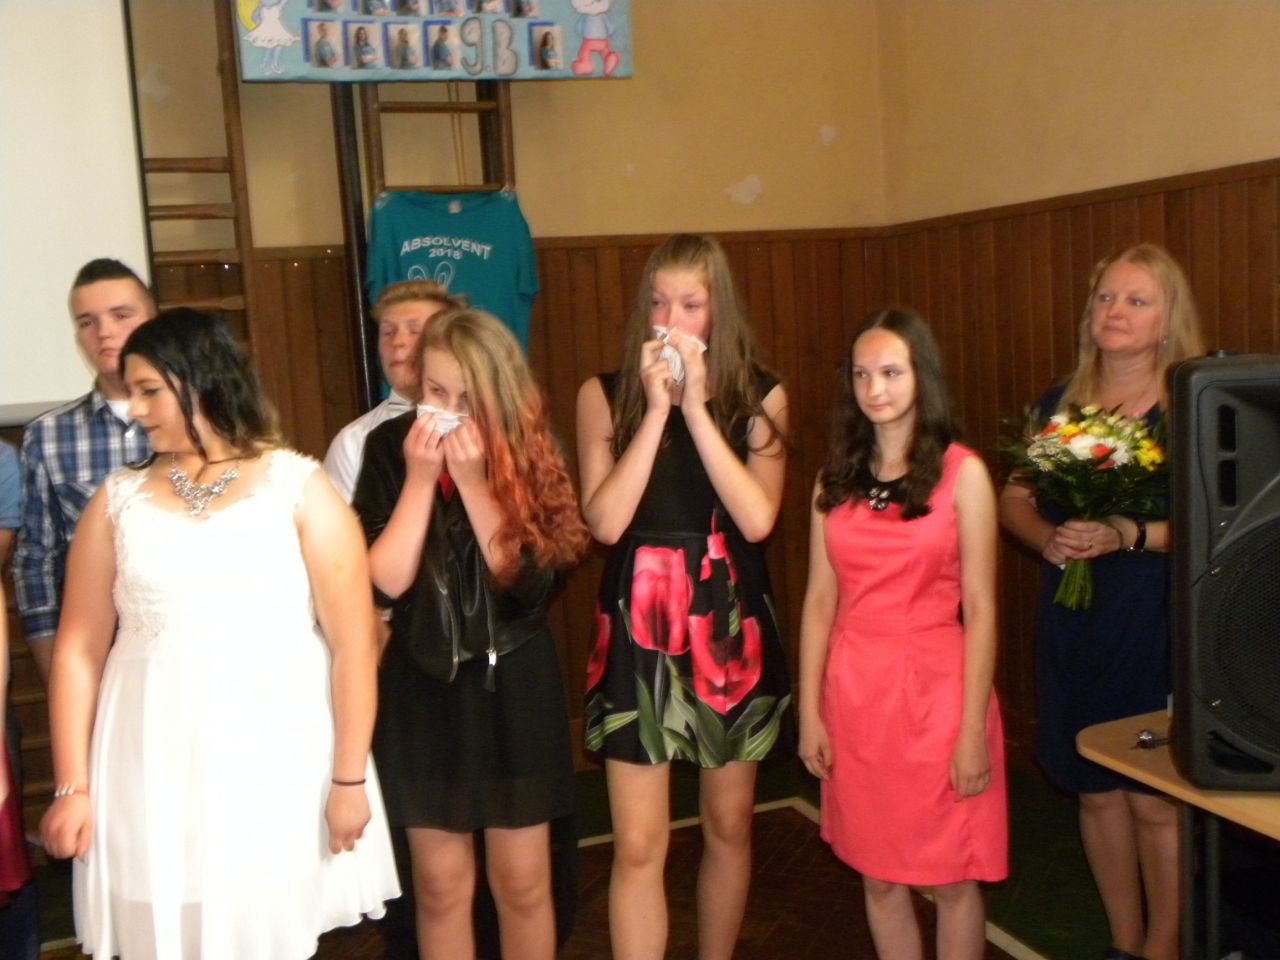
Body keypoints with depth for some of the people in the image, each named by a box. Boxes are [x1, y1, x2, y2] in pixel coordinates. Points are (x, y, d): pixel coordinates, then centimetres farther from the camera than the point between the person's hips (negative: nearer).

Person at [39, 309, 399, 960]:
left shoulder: (299, 489, -2)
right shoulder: (117, 501, 7)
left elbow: (353, 644, -4)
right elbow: (78, 651, 7)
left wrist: (349, 779, -7)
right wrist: (72, 786, 1)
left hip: (277, 768, -2)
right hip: (153, 776, 2)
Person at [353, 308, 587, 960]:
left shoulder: (527, 453, -7)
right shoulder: (389, 449, -6)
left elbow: (527, 579, -16)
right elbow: (387, 580, -14)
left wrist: (473, 479, -22)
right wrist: (420, 477, -21)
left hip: (515, 683, 0)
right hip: (422, 687, 0)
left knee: (522, 881, 10)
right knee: (441, 884, 11)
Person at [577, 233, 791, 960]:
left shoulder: (760, 396, 0)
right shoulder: (606, 395, -2)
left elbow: (758, 518, -13)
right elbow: (605, 522, -12)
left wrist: (696, 408, -15)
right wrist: (657, 407, -15)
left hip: (731, 625, 2)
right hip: (639, 627, -1)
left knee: (729, 825, 16)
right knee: (639, 847, -1)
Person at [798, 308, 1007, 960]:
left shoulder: (961, 473, -5)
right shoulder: (835, 479, 6)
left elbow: (979, 610, -7)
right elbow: (819, 601, 6)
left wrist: (972, 729, -11)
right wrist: (809, 712, 3)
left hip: (935, 686, -3)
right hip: (855, 689, 3)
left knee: (952, 878, 8)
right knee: (878, 877, 14)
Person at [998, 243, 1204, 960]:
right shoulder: (1059, 403, 9)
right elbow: (1014, 501, 13)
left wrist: (1130, 535, -23)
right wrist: (1050, 539, -7)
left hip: (1160, 627, -4)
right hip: (1074, 625, 4)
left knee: (1154, 800, 1)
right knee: (1097, 791, 13)